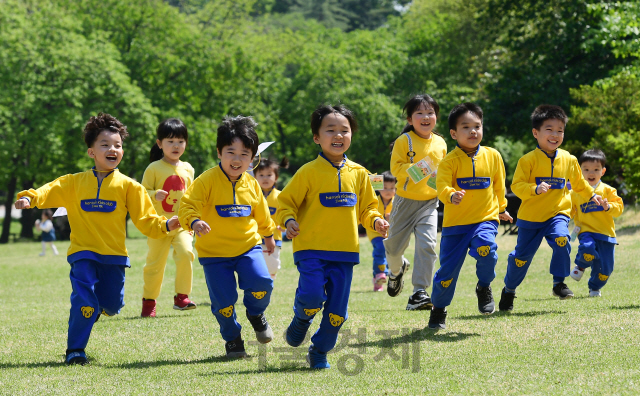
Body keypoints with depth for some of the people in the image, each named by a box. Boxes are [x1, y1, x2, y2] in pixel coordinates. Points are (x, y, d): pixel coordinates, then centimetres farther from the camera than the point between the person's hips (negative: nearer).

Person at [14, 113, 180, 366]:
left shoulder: (127, 186, 3)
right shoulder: (75, 183, 5)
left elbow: (144, 219, 1)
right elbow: (51, 191, -5)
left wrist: (165, 225, -16)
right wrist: (29, 198, -25)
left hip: (114, 254, 1)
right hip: (83, 252, -1)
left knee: (111, 305, 4)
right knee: (84, 300, -16)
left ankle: (97, 307, 41)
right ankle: (75, 351, -2)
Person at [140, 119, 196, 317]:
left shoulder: (187, 169, 10)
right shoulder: (154, 169, -4)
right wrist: (154, 195, -25)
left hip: (182, 224, 2)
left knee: (185, 252, -20)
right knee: (155, 262, 3)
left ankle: (182, 297, -12)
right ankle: (148, 301, 19)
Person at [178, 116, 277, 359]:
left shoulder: (251, 184, 3)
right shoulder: (207, 181, -12)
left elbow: (261, 213, 20)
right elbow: (188, 204, -19)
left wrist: (268, 235, 32)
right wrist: (194, 222, -39)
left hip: (248, 246, 3)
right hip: (214, 252, -3)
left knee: (261, 282, -18)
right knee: (223, 299, -7)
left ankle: (256, 313, 15)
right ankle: (232, 338, 18)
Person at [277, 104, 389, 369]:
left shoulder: (358, 174, 8)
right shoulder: (308, 172, -4)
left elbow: (366, 208, 17)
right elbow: (286, 202, 1)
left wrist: (375, 221, -3)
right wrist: (289, 220, -17)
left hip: (344, 251, 4)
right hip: (311, 249, -4)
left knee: (337, 309, 3)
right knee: (312, 296, -21)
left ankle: (319, 353, 23)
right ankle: (301, 320, 14)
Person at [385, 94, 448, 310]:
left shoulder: (440, 143, 5)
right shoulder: (404, 141, -8)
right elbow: (396, 167, -16)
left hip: (429, 202, 1)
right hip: (405, 201, -1)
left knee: (427, 245, -15)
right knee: (395, 245, 10)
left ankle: (419, 293, -11)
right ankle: (397, 269, 47)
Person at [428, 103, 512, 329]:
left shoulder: (492, 156, 3)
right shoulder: (450, 161, -7)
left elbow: (499, 186, 17)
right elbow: (442, 186, -19)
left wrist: (501, 209, 29)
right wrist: (451, 195, -41)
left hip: (485, 219, 1)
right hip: (455, 223, -1)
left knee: (485, 249, -28)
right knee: (448, 266, 0)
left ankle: (484, 287, 2)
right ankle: (439, 310, 23)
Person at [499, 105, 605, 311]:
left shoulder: (569, 160, 3)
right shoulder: (528, 160, -11)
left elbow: (578, 182, 22)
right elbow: (516, 185, -16)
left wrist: (591, 195, 25)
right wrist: (535, 189, -30)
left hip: (557, 213, 2)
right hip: (531, 217, -2)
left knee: (561, 239, -27)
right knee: (522, 255, 5)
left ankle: (559, 283, -11)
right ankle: (509, 290, 28)